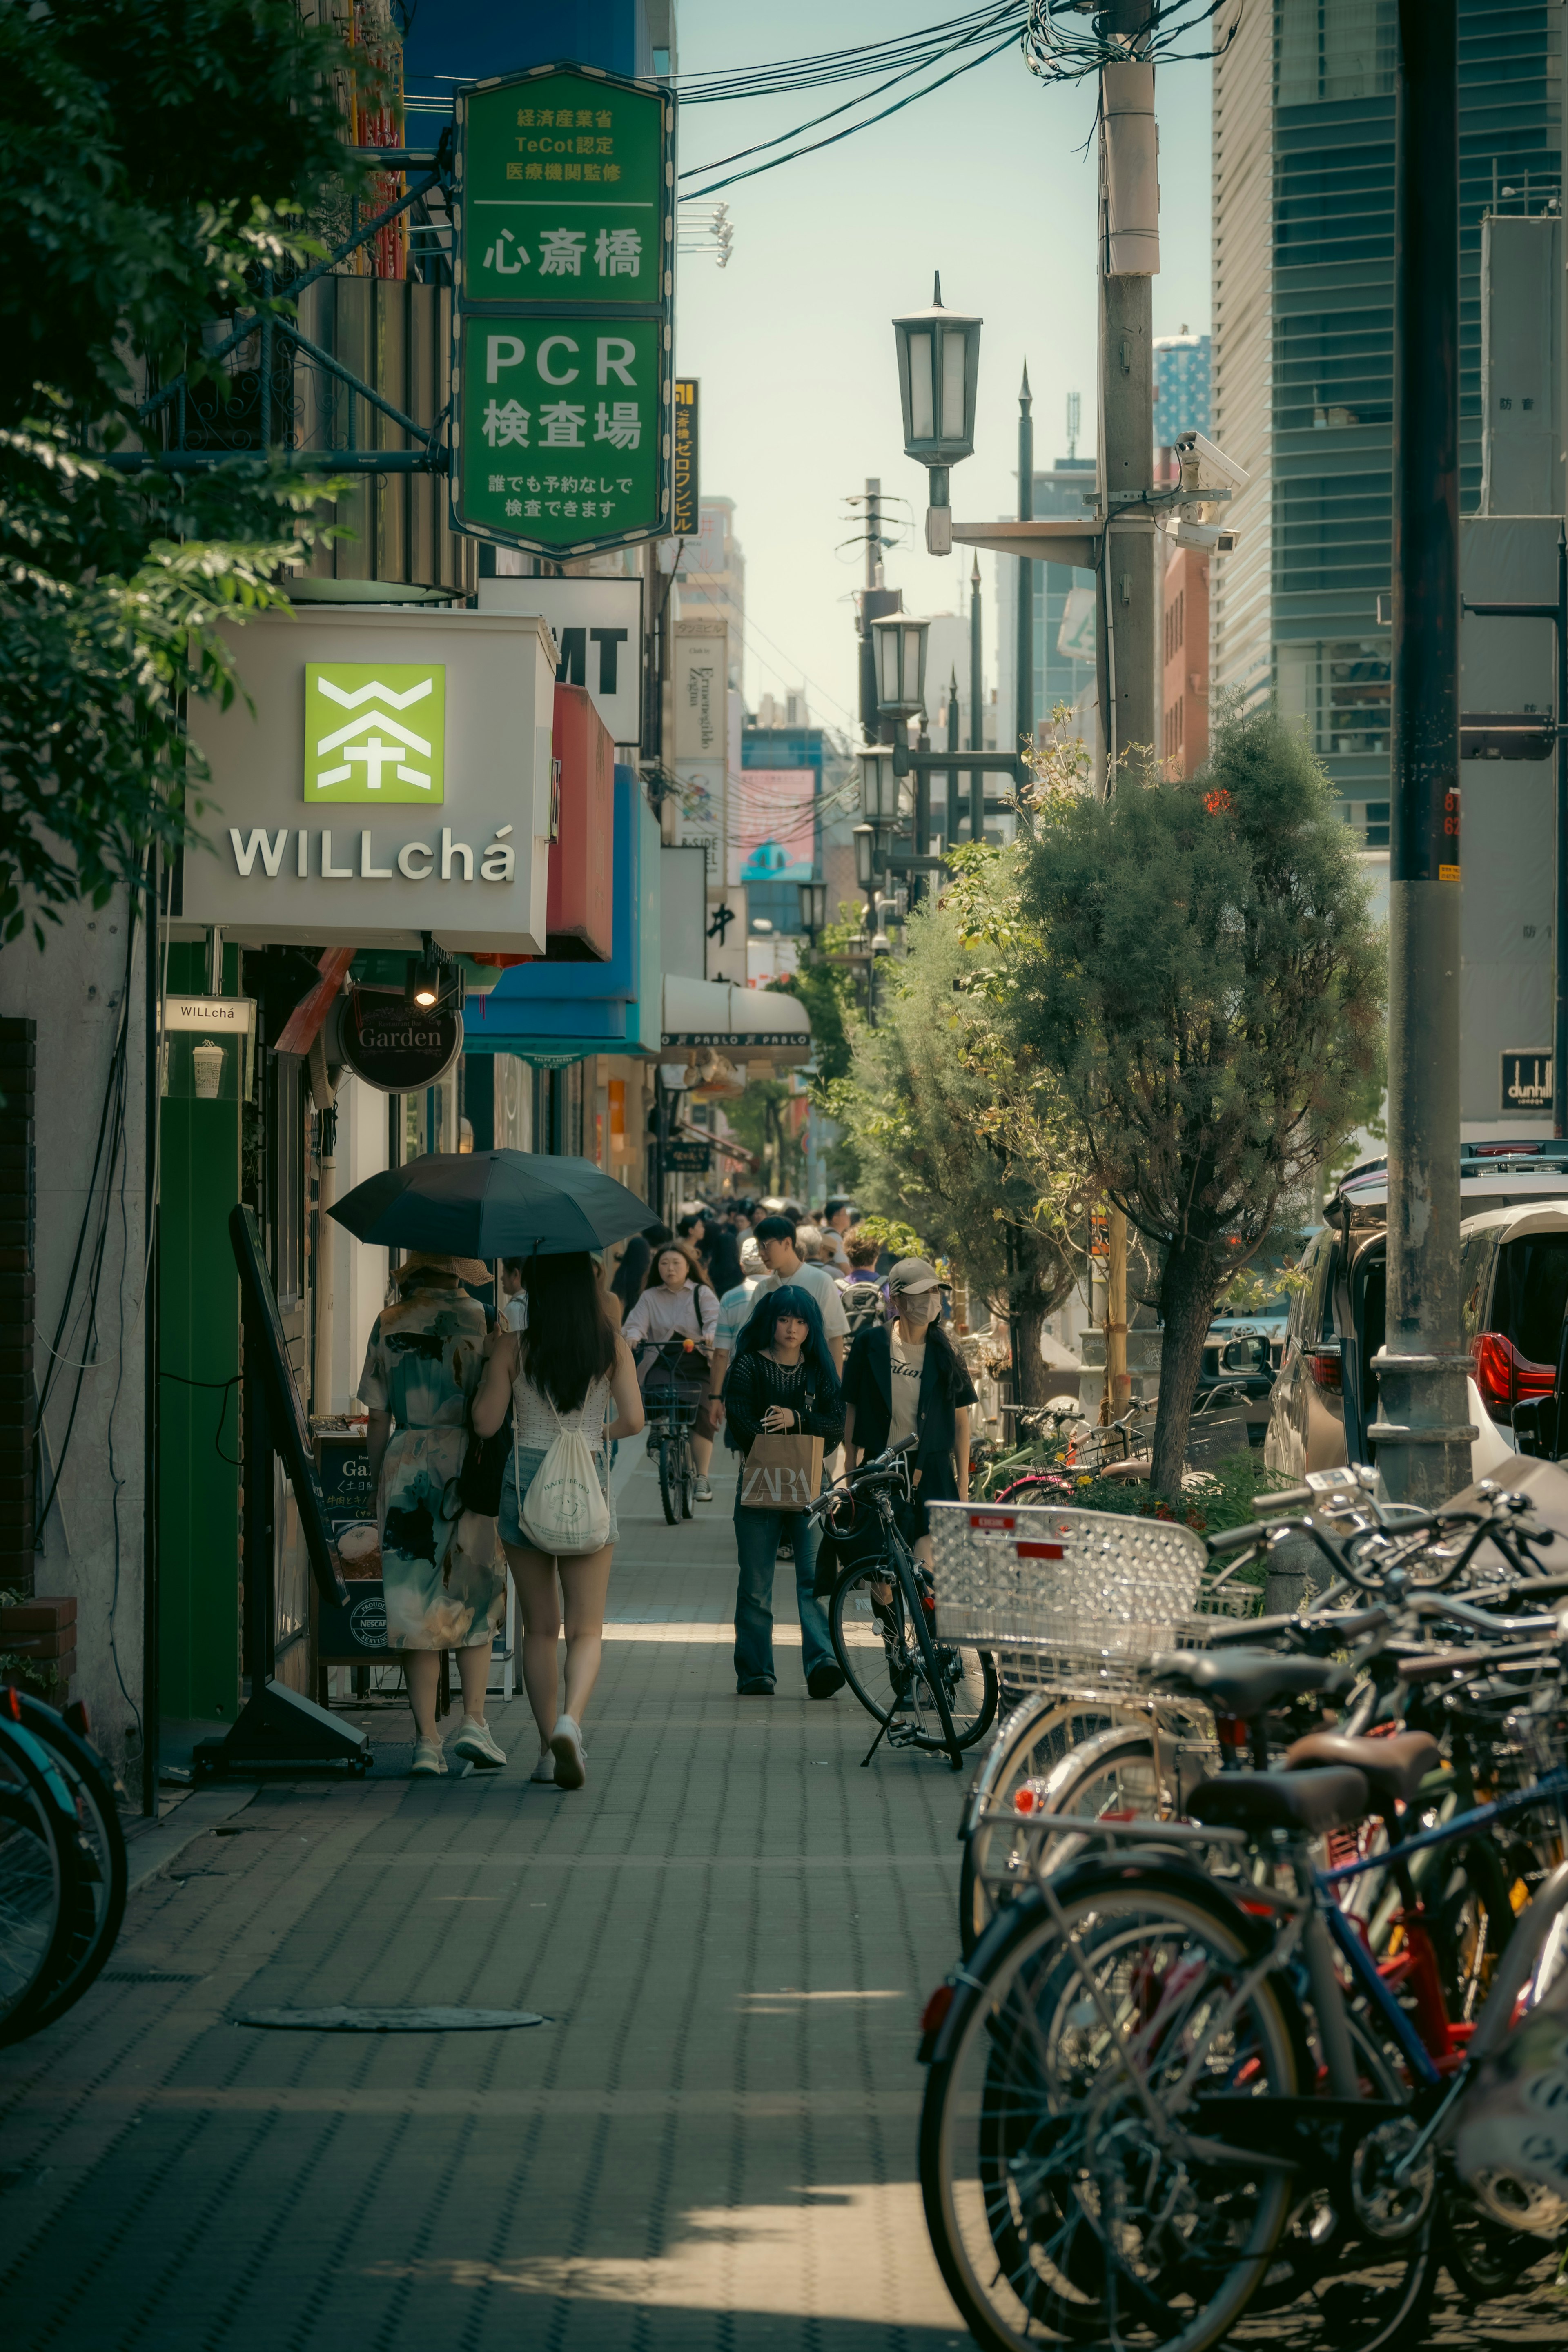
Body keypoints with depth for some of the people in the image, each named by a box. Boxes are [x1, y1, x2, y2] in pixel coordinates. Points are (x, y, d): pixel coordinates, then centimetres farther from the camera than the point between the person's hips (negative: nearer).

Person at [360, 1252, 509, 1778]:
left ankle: (427, 1741, 1)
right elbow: (497, 1413, -5)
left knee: (415, 1609, 4)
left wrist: (378, 1488, 13)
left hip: (406, 1469, 1)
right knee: (475, 1599, 15)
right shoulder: (482, 1322, -3)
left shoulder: (388, 1326, 2)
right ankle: (474, 1720, 5)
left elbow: (378, 1422, 3)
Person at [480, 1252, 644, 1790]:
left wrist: (491, 1366, 11)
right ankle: (570, 1721, -21)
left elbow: (486, 1422, -4)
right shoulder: (612, 1346, -3)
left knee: (539, 1628, 11)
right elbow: (633, 1420, -6)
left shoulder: (513, 1345, -5)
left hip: (525, 1479, 0)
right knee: (586, 1629, 4)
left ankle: (549, 1745, 10)